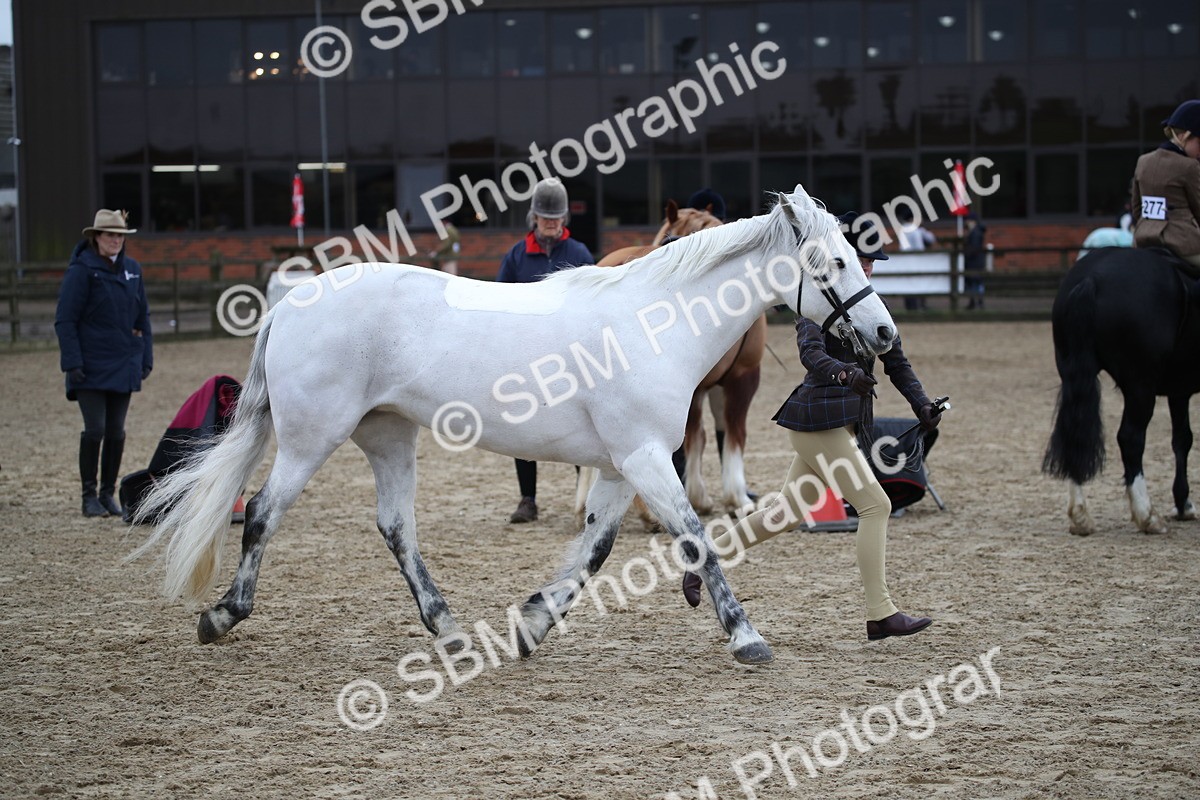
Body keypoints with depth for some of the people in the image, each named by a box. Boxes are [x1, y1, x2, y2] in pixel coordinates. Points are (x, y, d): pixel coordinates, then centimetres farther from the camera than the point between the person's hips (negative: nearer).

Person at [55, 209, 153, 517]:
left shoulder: (132, 269, 9)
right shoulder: (82, 270, -8)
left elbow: (142, 317, 16)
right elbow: (65, 319, -8)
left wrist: (146, 359, 11)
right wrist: (73, 362, -14)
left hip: (123, 365, 5)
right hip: (91, 366, -5)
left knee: (116, 432, 7)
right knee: (95, 429, -8)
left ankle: (108, 493, 17)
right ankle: (89, 495, 3)